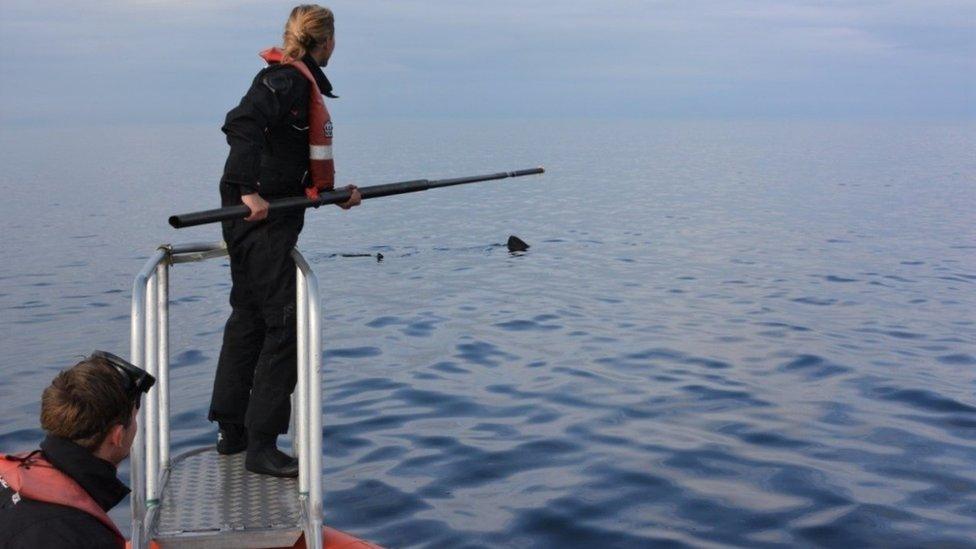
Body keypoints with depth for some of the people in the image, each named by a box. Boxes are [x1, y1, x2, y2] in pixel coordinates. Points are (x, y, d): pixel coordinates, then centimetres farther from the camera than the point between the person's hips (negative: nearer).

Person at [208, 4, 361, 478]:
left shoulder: (302, 83, 17)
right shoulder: (286, 79, -13)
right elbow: (241, 124, -28)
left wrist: (334, 194, 12)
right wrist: (250, 191, -32)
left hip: (271, 219, 11)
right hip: (261, 220, -11)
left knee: (249, 316, 16)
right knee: (284, 322, -8)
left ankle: (232, 430, 28)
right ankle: (261, 446, -3)